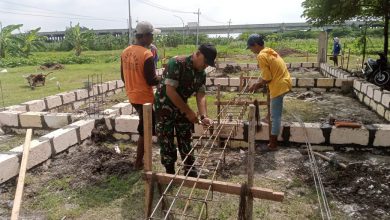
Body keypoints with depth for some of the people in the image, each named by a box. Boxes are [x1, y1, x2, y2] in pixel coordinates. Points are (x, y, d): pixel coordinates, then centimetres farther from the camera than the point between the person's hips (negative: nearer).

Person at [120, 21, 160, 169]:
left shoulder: (125, 52, 4)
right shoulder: (147, 54, -21)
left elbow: (123, 76, 11)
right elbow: (151, 80, -20)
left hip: (132, 96, 8)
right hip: (144, 97, -8)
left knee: (144, 126, 25)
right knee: (144, 130, 6)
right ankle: (138, 162, 17)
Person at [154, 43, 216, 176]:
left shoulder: (201, 73, -3)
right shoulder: (176, 63, -24)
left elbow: (201, 95, -7)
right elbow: (170, 91, -28)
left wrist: (204, 116, -22)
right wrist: (188, 111, -24)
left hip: (181, 106, 6)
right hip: (165, 106, -6)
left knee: (185, 139, 12)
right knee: (166, 141, 1)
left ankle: (190, 171, 25)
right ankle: (170, 173, 17)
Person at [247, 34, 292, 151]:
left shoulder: (261, 56, -17)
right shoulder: (269, 51, 13)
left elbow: (267, 78, -18)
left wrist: (257, 85, -1)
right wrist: (259, 83, 16)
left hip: (279, 86, -10)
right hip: (284, 81, 10)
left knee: (275, 116, -3)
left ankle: (273, 144, 6)